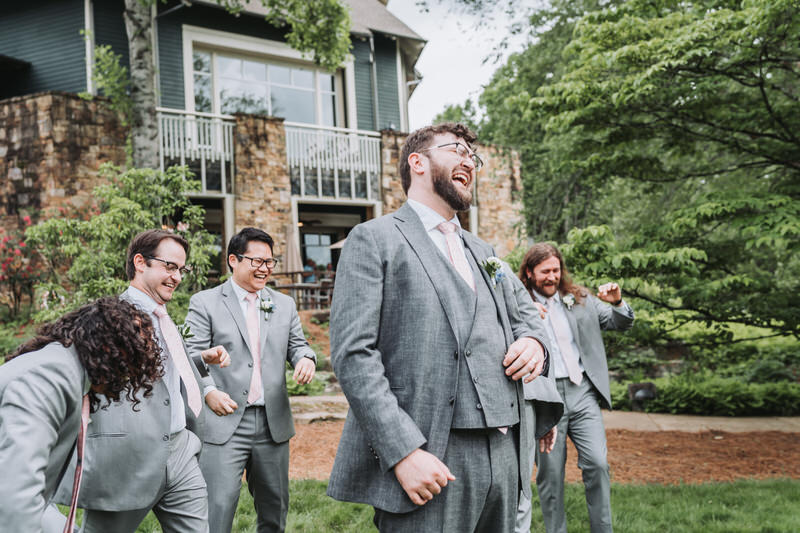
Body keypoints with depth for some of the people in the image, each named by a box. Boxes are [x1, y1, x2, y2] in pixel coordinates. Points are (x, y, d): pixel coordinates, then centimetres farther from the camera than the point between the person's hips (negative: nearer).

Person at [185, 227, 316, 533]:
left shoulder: (284, 305, 14)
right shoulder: (204, 303, 1)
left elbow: (296, 345, 17)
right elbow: (191, 356, -2)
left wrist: (305, 358, -8)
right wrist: (208, 391, -18)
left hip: (273, 423, 5)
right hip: (224, 423, -4)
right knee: (218, 507, -9)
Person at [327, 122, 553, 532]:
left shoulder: (481, 251, 22)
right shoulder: (373, 239, 0)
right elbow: (352, 354, -10)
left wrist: (532, 340, 3)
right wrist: (403, 451, -20)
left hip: (503, 454, 7)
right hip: (429, 459, -7)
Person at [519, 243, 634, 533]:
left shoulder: (579, 299, 13)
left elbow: (622, 324, 15)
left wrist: (617, 302, -6)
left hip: (582, 392, 3)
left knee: (597, 463, -5)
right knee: (550, 473, 4)